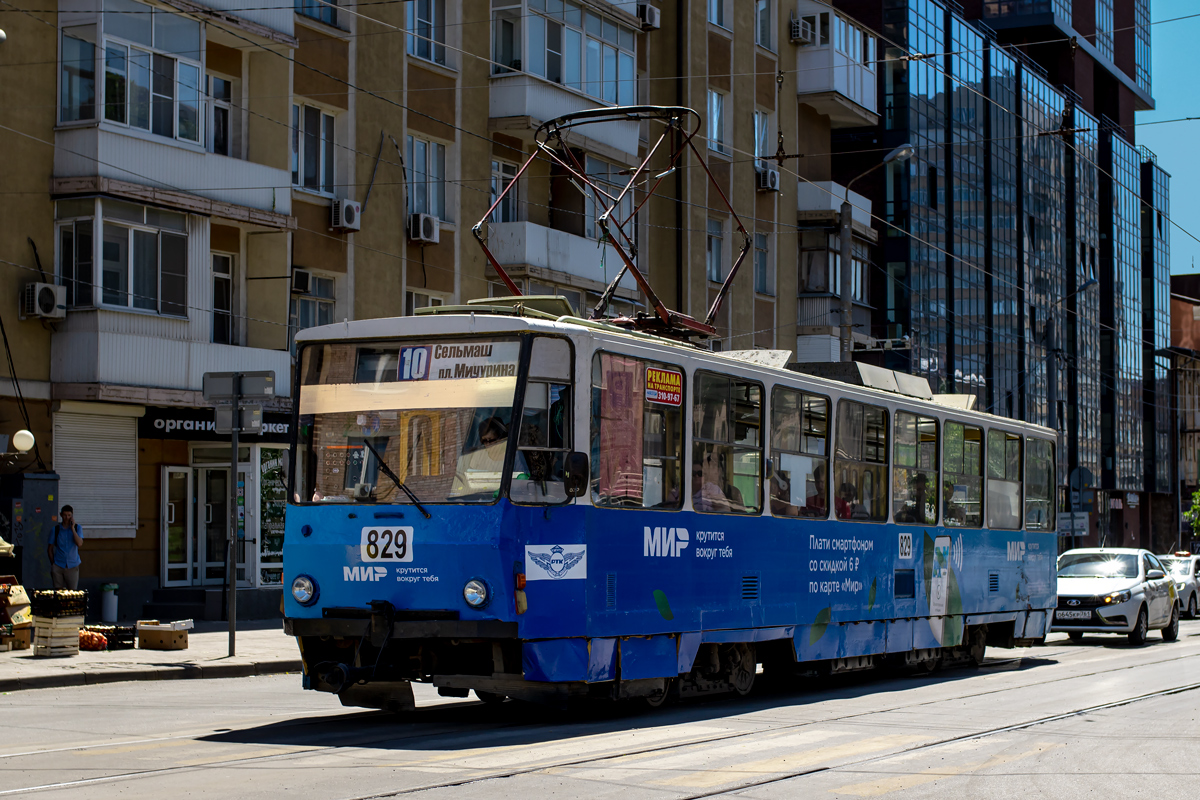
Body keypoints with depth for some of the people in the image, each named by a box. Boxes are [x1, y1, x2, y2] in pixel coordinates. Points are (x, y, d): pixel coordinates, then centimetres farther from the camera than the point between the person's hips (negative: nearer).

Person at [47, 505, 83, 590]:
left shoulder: (77, 528, 1)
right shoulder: (56, 529, 1)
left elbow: (80, 544, -14)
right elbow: (50, 549, 8)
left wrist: (72, 528, -15)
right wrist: (53, 564, 4)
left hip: (73, 566, 0)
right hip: (58, 566, 0)